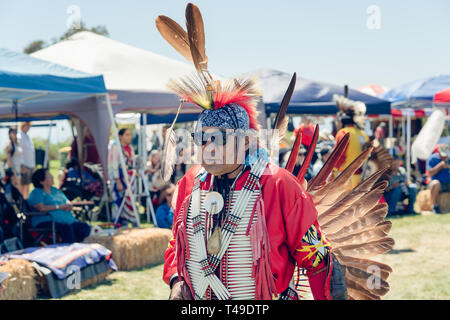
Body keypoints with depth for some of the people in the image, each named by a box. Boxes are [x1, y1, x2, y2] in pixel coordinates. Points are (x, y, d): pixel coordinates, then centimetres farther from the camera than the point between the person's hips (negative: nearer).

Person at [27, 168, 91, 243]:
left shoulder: (55, 190, 24)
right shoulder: (36, 193, 1)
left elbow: (67, 202, 25)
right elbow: (41, 208, -15)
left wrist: (69, 206, 0)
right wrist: (59, 207, -11)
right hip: (47, 222, -7)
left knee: (85, 227, -16)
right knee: (67, 228, -36)